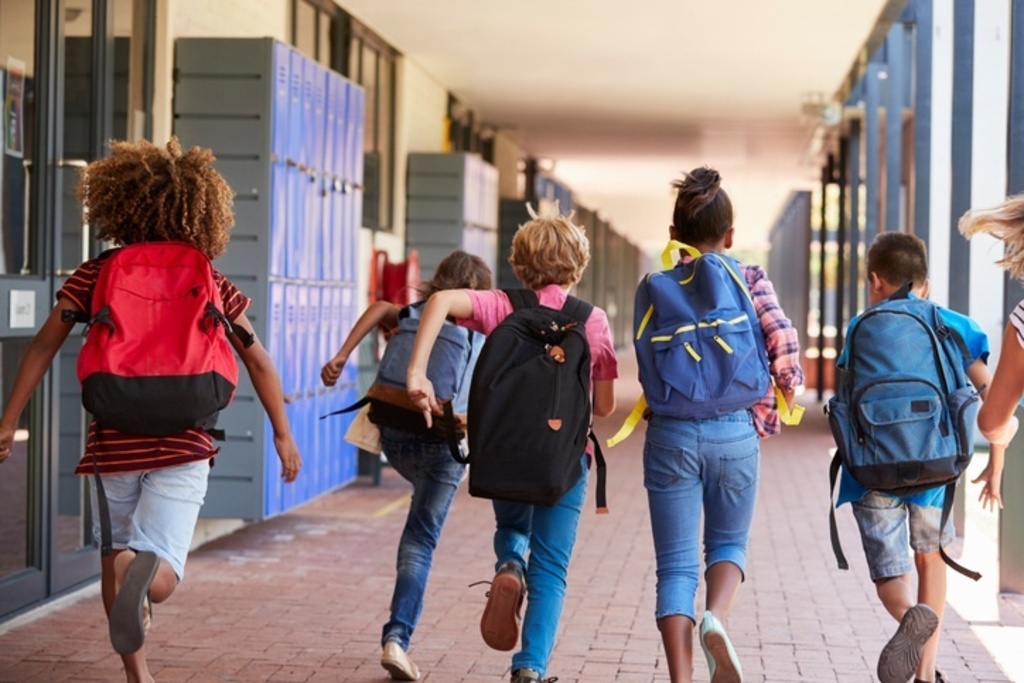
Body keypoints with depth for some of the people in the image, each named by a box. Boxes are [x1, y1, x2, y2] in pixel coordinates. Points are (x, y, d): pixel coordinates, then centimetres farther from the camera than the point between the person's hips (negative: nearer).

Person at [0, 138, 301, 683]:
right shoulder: (210, 284, 6)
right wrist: (283, 435, 16)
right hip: (183, 449, 0)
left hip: (113, 447, 1)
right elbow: (257, 362, 8)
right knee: (158, 582, -9)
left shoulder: (93, 277, 3)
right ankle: (146, 567, -44)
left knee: (115, 562, 21)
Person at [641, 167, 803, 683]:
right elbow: (782, 340, -11)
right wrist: (775, 404, 2)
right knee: (728, 542, 21)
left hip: (671, 433, 0)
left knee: (676, 565, 5)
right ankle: (715, 617, -9)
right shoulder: (750, 280, 1)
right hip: (735, 432, 0)